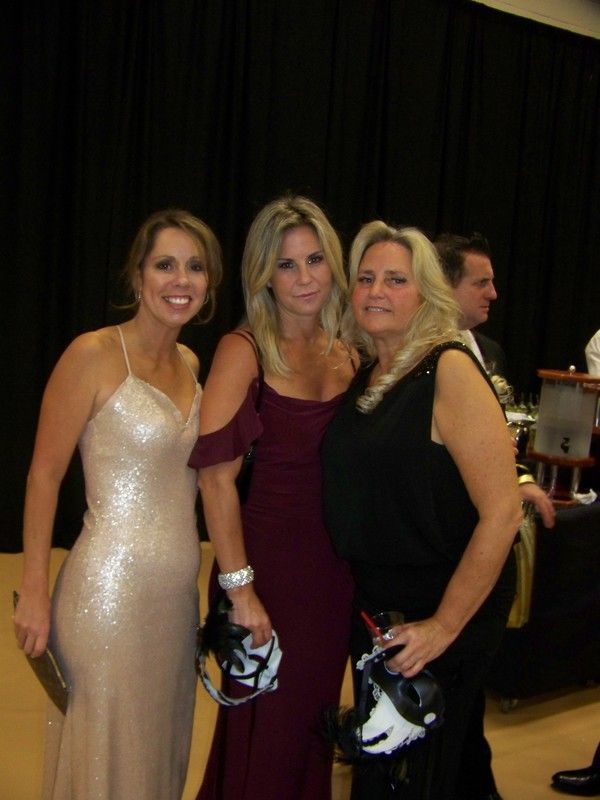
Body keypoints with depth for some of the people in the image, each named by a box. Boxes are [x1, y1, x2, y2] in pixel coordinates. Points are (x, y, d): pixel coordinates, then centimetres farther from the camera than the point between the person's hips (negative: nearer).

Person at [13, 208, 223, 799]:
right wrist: (34, 592, -13)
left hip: (179, 590, 7)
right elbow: (44, 475, -11)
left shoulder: (190, 364, 10)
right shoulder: (93, 355, -12)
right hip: (110, 589, -7)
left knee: (160, 747, 17)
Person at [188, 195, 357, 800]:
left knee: (314, 717, 18)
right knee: (266, 732, 7)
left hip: (335, 563, 6)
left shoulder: (345, 353, 7)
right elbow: (215, 476, -18)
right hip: (270, 558, -5)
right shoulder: (245, 350, -11)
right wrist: (239, 587, -21)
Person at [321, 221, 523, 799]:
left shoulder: (449, 370, -17)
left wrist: (444, 626, -21)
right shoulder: (366, 378, 6)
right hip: (374, 601, 7)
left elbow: (502, 511, -22)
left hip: (441, 610, -7)